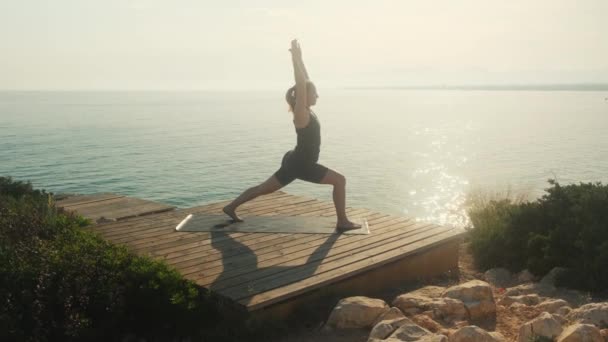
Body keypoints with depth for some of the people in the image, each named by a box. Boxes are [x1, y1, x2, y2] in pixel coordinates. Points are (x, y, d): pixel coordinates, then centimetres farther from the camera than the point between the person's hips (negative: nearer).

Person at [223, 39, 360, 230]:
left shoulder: (306, 111, 6)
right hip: (299, 165, -9)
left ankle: (231, 207, 23)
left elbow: (304, 81, 12)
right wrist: (295, 58, -25)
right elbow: (301, 85, -27)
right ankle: (342, 222, -2)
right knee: (339, 180, -6)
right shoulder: (301, 113, -18)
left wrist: (298, 58, 10)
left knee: (263, 188, 16)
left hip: (297, 163, 9)